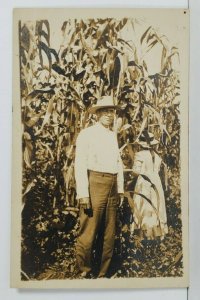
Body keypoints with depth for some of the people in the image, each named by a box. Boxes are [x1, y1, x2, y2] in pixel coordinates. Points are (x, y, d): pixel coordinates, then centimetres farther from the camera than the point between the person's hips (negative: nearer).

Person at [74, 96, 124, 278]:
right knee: (88, 233, -3)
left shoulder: (113, 136, 18)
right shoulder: (87, 134, -1)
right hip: (94, 185, -6)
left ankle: (103, 274, 26)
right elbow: (80, 165, -8)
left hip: (112, 187, 6)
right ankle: (84, 273, 16)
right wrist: (83, 194, -15)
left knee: (109, 234, 11)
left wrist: (120, 190, 12)